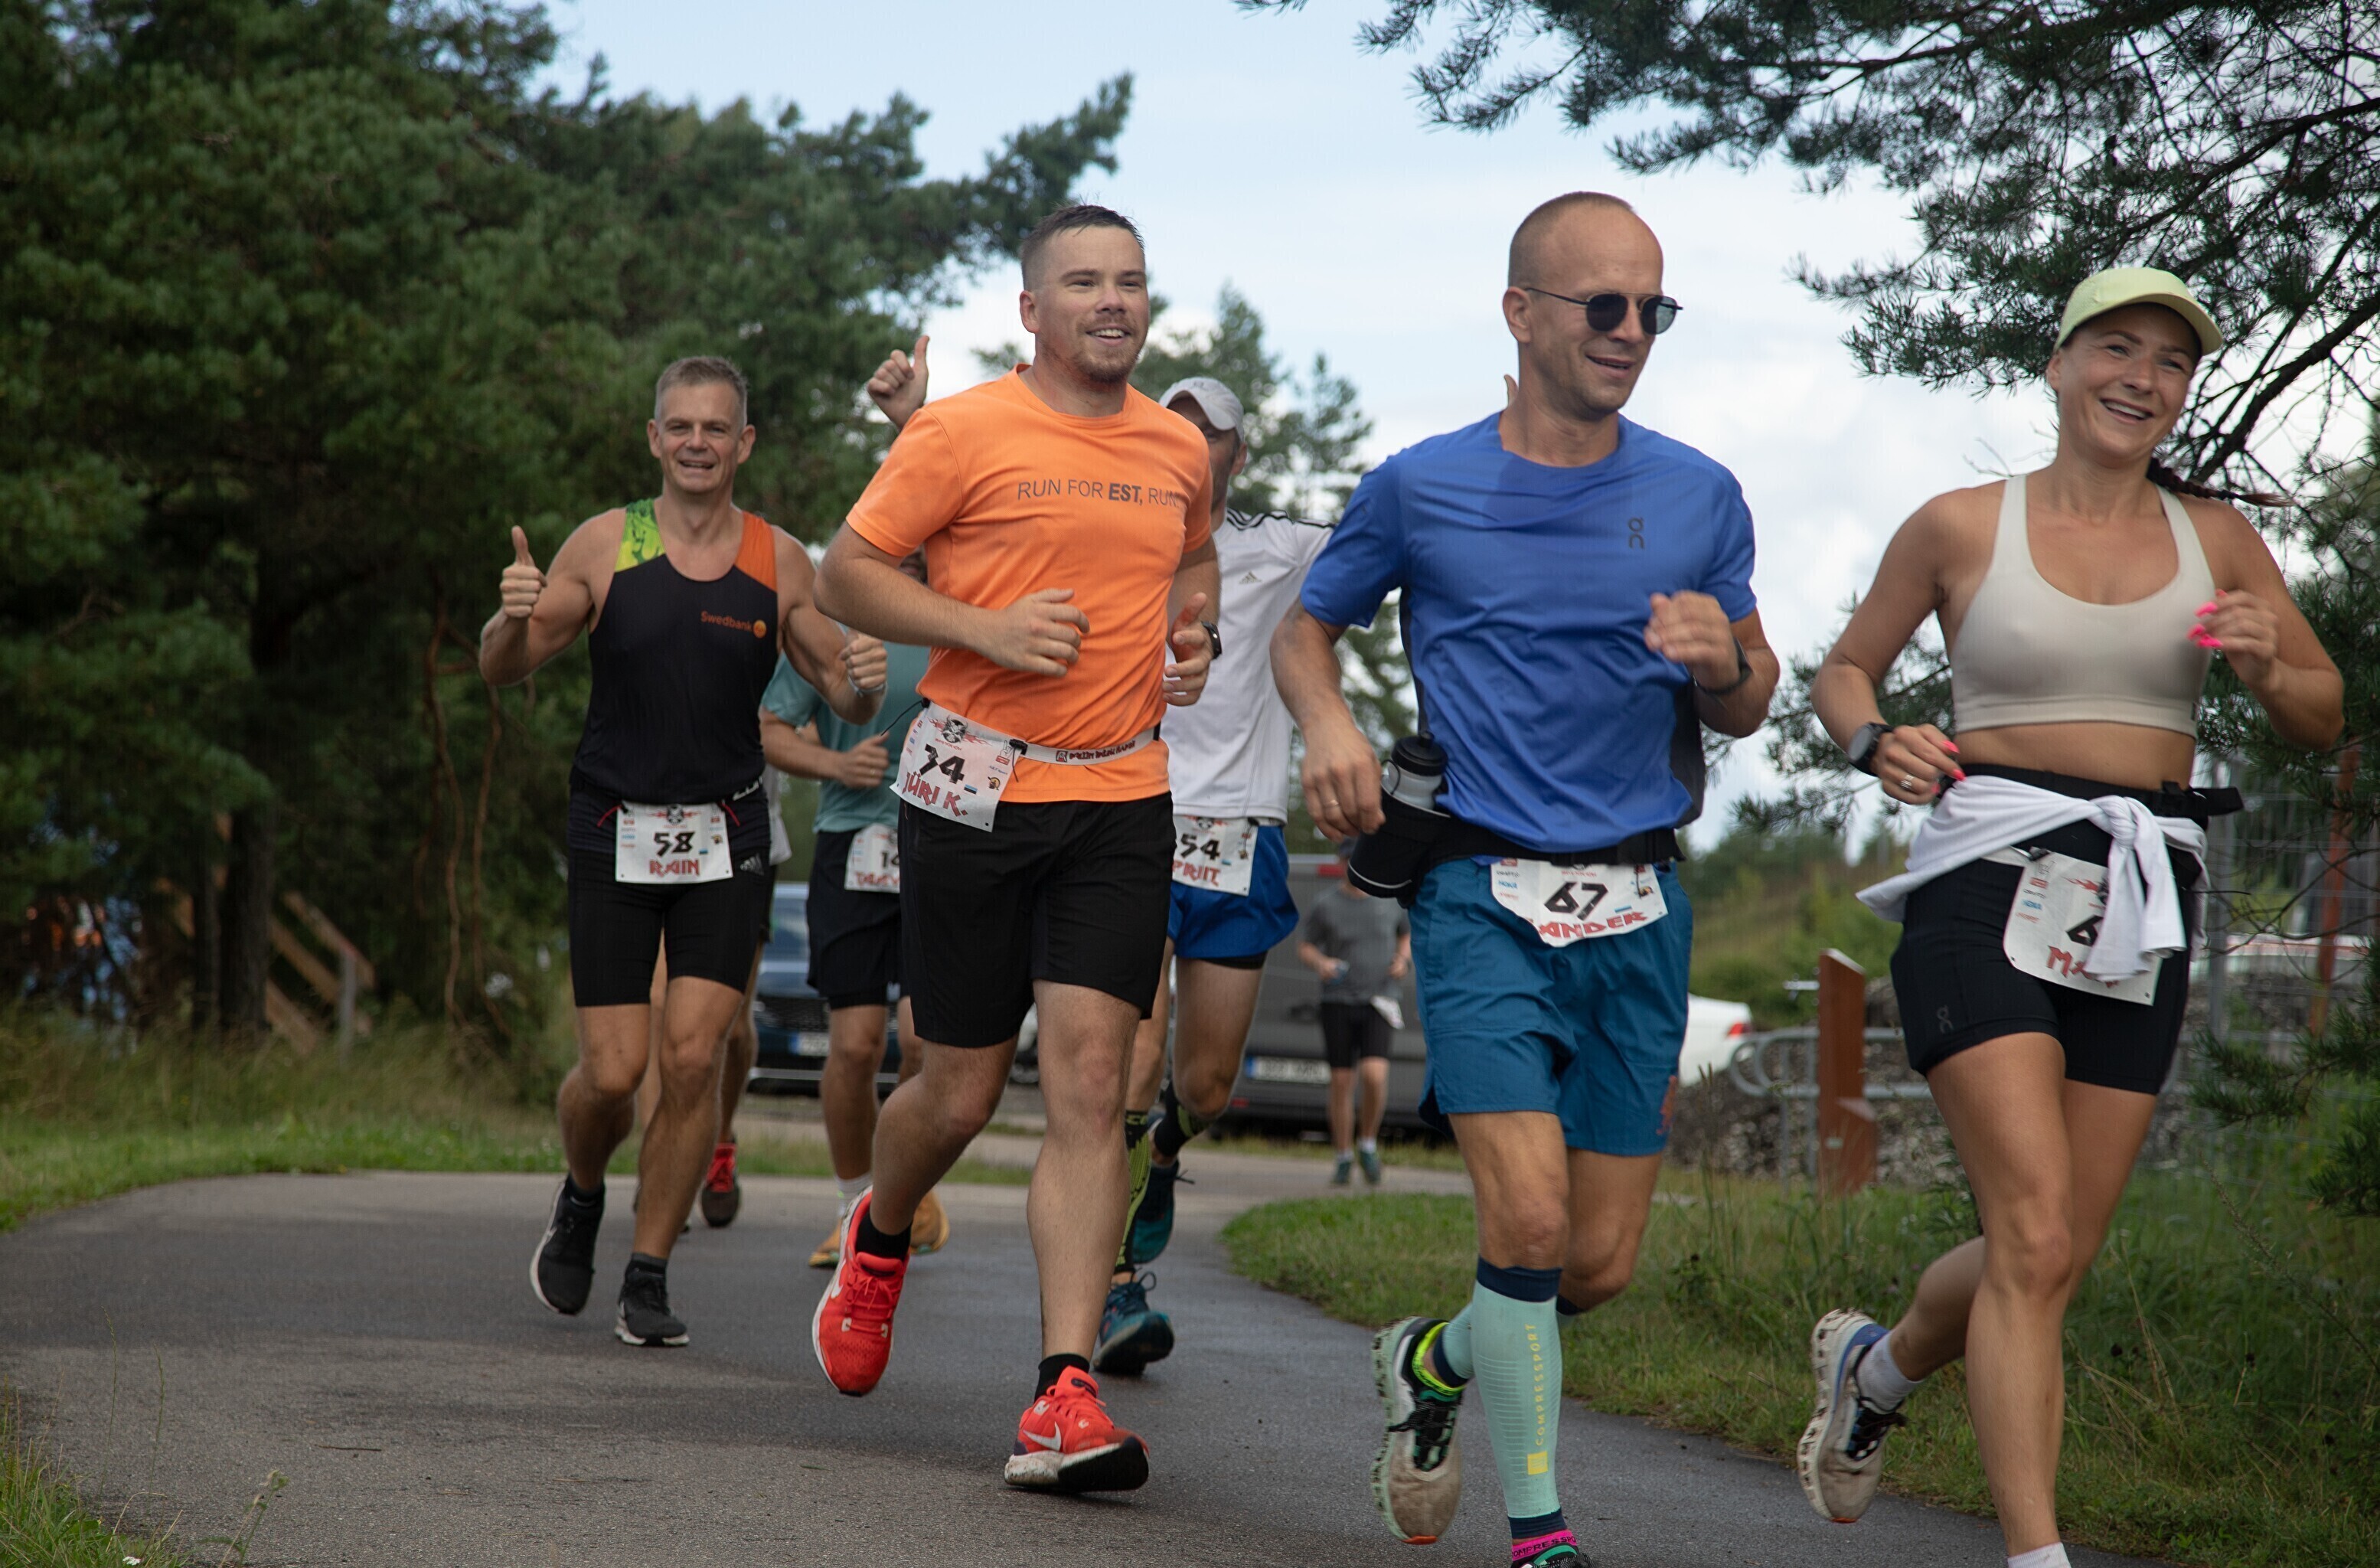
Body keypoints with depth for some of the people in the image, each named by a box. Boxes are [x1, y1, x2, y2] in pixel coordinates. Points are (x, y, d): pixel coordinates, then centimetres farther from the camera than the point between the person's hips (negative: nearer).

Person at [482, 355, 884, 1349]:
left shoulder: (779, 562, 1)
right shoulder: (606, 544, -3)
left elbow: (844, 694, 8)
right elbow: (502, 670, 1)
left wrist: (863, 681, -16)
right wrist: (514, 617, -22)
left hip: (726, 838, 1)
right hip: (614, 833, -1)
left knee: (692, 1055, -9)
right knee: (613, 1071, -4)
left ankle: (649, 1282, 5)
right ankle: (581, 1202, 29)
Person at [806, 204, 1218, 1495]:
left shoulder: (1177, 451, 11)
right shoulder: (964, 433, -4)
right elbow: (843, 575, -3)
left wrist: (1192, 636, 11)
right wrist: (984, 628, -15)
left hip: (1122, 798, 3)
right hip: (977, 793, -3)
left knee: (1089, 1083, -10)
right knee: (960, 1091, 5)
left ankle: (1064, 1395, -14)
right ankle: (879, 1240, 41)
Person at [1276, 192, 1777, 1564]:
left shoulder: (1699, 498, 6)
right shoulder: (1421, 489, 1)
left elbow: (1749, 710, 13)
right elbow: (1305, 631, 16)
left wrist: (1725, 660, -10)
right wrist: (1329, 721, -5)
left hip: (1638, 908, 3)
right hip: (1484, 895, -3)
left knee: (1602, 1263, 5)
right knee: (1531, 1220, -18)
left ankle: (1430, 1363, 36)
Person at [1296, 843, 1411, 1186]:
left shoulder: (1390, 900, 4)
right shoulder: (1326, 906, -1)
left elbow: (1407, 934, 20)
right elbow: (1304, 948, 5)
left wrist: (1403, 958, 0)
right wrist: (1320, 963, -16)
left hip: (1378, 1003, 0)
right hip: (1338, 1003, 0)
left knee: (1375, 1076, -17)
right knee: (1341, 1082, 2)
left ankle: (1368, 1144, 6)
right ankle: (1343, 1158, 17)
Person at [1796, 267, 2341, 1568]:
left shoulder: (2213, 537, 9)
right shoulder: (1961, 528, 2)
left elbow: (2321, 721, 14)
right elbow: (1843, 670, 14)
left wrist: (2267, 665, -9)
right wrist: (1877, 744, -8)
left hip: (2138, 918, 4)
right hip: (1988, 887, -4)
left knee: (2055, 1257, 9)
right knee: (2036, 1239, -18)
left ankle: (1875, 1364, 40)